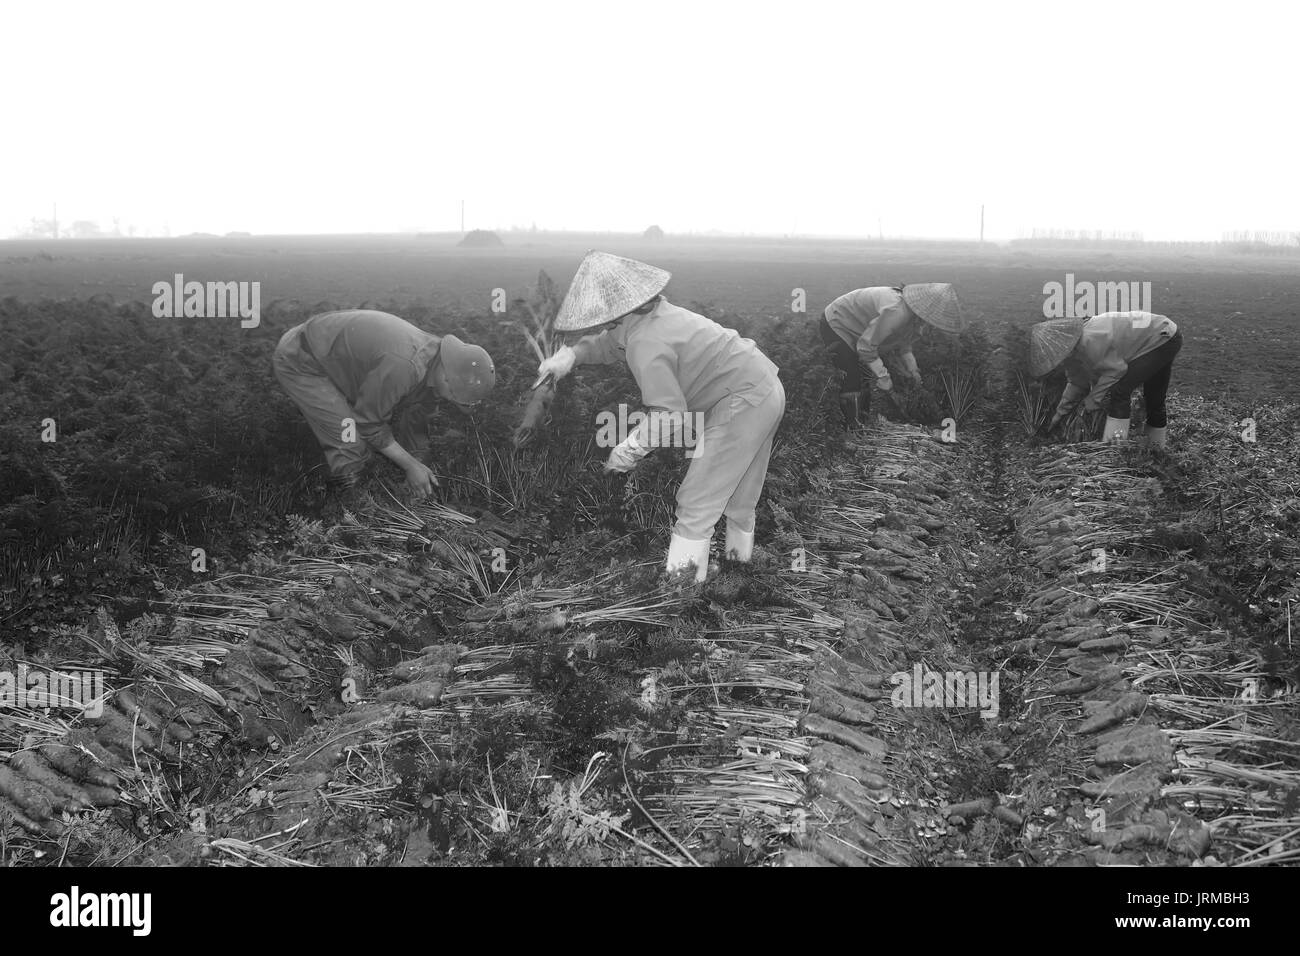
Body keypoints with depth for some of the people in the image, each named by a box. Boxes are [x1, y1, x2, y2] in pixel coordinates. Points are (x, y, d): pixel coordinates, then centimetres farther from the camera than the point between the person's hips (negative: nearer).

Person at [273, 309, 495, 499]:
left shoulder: (431, 350, -8)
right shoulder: (403, 366, -37)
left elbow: (411, 414, 8)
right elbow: (369, 422, -23)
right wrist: (410, 466, -14)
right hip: (299, 362, -9)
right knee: (351, 448, -14)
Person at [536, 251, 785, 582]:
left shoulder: (646, 343, -23)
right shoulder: (656, 314, 5)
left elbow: (669, 415, -24)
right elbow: (609, 344, 21)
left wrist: (628, 449, -14)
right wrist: (571, 354, 4)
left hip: (742, 403, -10)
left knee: (698, 501, -4)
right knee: (740, 494, 25)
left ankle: (680, 579, 1)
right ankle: (741, 554, 40)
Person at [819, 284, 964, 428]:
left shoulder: (917, 317, -8)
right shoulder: (896, 311, -38)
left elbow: (903, 343, 11)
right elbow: (865, 346, -31)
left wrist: (912, 368, -2)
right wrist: (882, 376, -24)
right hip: (835, 326, -9)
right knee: (852, 380, -14)